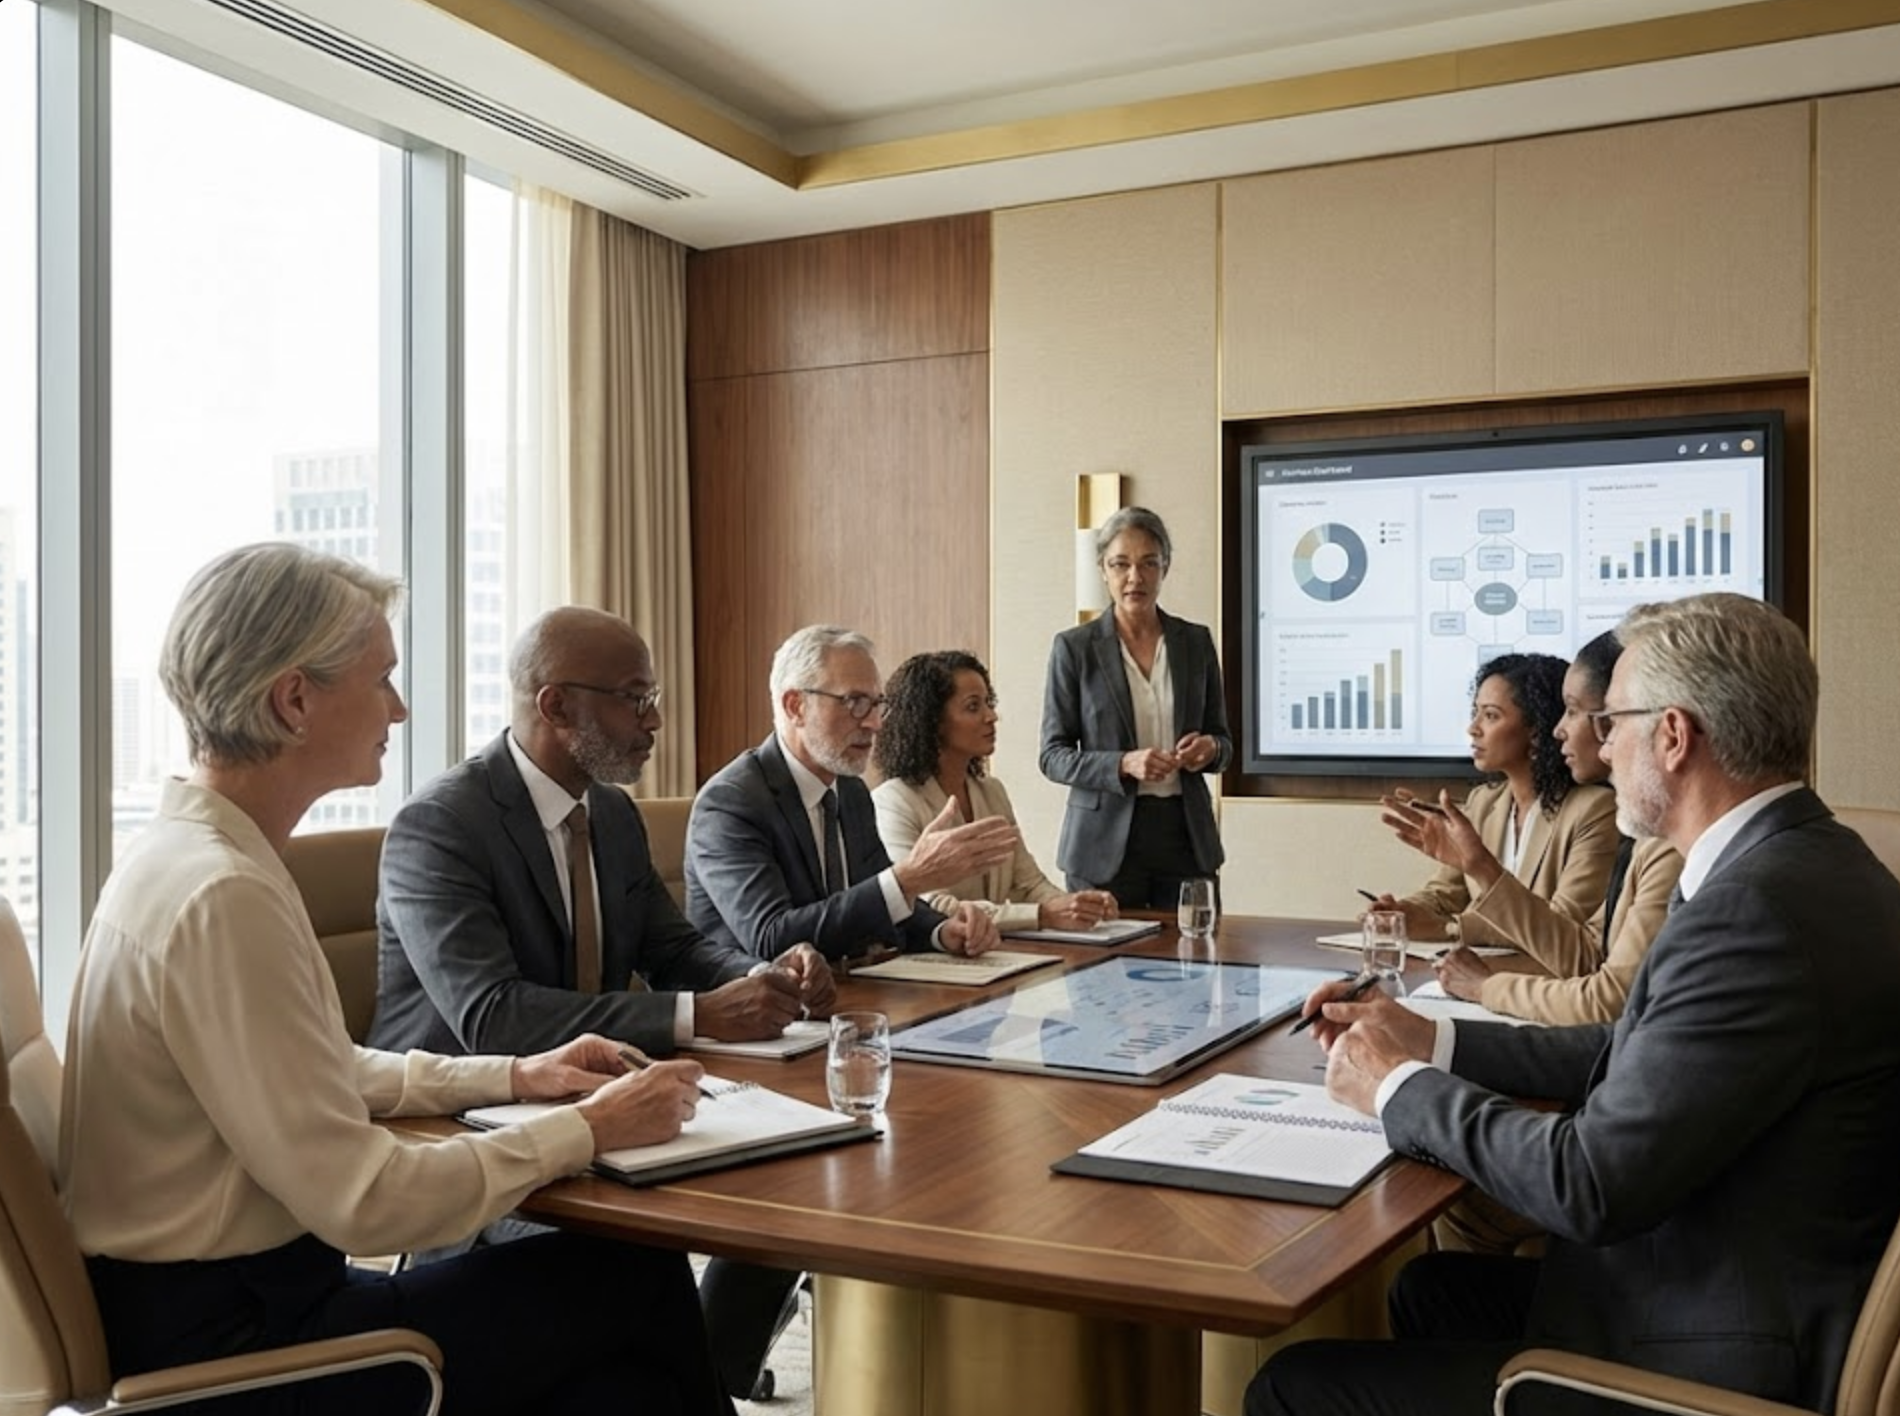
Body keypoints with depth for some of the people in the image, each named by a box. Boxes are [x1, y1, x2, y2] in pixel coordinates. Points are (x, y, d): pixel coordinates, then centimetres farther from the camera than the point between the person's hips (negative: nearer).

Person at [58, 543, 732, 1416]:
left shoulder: (189, 852, 6)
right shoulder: (221, 897, -24)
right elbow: (364, 1200, -24)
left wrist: (512, 1076, 8)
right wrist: (587, 1130, -14)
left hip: (214, 1303, 8)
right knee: (640, 1280, -6)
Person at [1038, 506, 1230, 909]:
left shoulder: (1196, 641, 7)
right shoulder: (1074, 647, -1)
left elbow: (1222, 738, 14)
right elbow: (1053, 756, -2)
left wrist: (1209, 748, -10)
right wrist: (1125, 764, -18)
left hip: (1185, 835, 3)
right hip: (1106, 843, -2)